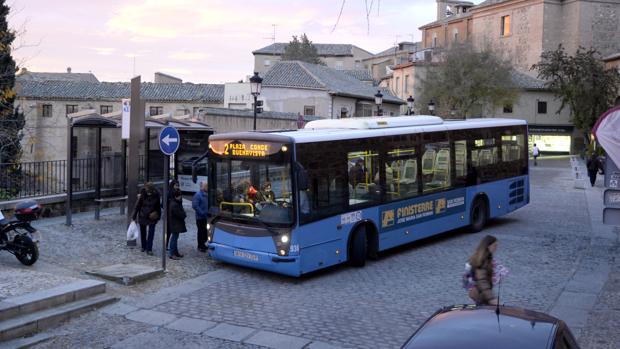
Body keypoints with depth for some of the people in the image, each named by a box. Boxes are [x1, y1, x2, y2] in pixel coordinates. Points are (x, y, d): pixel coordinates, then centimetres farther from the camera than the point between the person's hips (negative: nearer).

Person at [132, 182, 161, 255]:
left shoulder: (156, 195, -9)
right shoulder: (142, 195, -14)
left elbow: (158, 206, 4)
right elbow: (137, 206, -9)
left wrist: (158, 215, 6)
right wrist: (134, 217, -8)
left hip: (152, 217, 0)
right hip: (142, 216, 0)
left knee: (151, 233, -5)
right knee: (143, 232, 15)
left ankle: (149, 249, -1)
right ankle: (144, 247, 33)